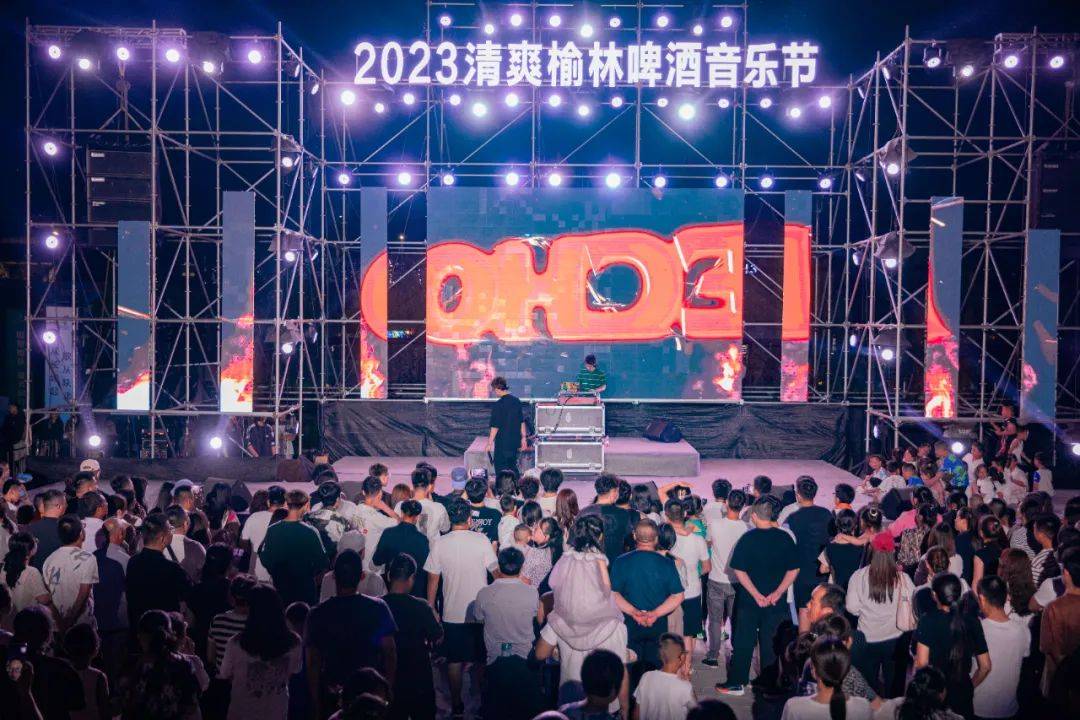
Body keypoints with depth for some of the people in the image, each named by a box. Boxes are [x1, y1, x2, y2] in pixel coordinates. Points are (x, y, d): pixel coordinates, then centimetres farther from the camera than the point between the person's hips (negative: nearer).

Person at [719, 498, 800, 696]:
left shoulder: (748, 538, -10)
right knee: (771, 643, 11)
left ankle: (736, 683, 15)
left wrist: (757, 595, -10)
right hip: (776, 603, 2)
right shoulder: (785, 538, -4)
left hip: (749, 600, -2)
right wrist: (777, 593, -5)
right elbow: (794, 570, -2)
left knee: (743, 642, 9)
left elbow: (739, 570, -12)